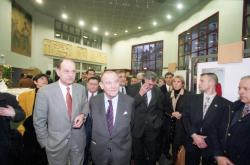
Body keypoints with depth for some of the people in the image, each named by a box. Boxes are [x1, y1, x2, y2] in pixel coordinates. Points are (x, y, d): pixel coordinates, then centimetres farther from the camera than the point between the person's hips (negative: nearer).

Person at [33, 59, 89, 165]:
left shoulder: (81, 89, -6)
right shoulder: (44, 92, -15)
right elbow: (39, 121, -8)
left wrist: (82, 115, -12)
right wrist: (45, 143, -4)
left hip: (78, 141, 3)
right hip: (56, 143, -2)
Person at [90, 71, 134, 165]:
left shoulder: (129, 101, -14)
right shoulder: (93, 101, -10)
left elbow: (131, 123, 1)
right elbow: (91, 122, 5)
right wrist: (95, 139, 9)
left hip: (122, 151, -1)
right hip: (99, 150, 1)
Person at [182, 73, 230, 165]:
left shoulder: (225, 104, -5)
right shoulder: (192, 99, 2)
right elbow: (185, 118, -3)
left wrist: (206, 140, -11)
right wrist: (194, 135, -15)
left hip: (211, 145, -2)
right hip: (192, 143, 2)